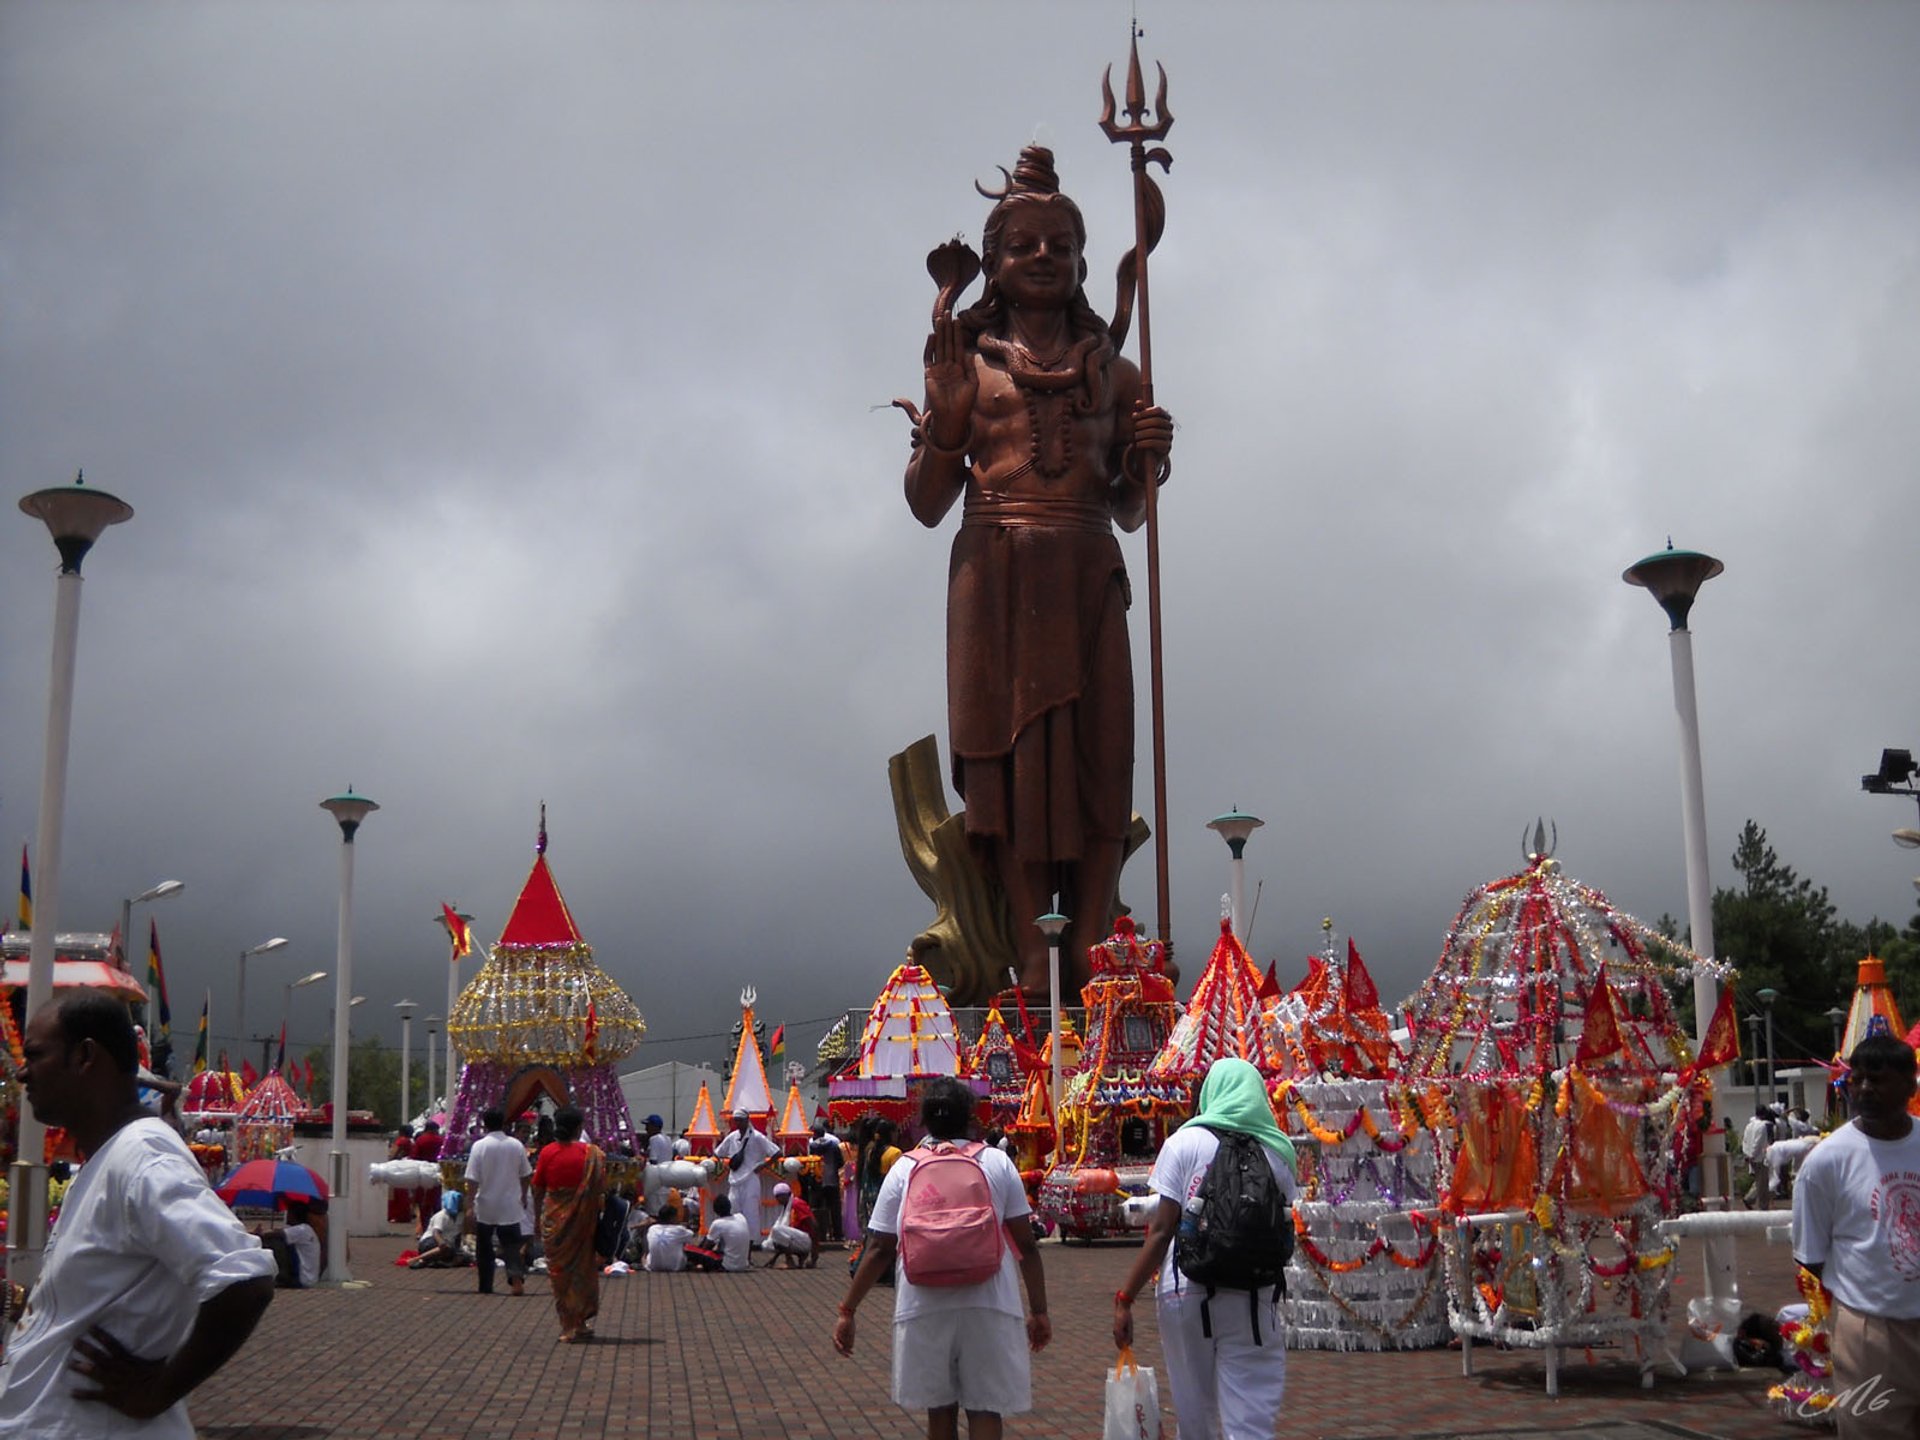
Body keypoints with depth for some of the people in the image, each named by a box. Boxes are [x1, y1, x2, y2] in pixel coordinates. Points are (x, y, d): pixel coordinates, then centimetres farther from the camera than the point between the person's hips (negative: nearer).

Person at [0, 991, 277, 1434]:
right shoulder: (103, 1161, 10)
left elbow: (244, 1282, -33)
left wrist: (157, 1390, -24)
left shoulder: (139, 1160, -22)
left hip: (90, 1424, -9)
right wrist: (36, 1300, 5)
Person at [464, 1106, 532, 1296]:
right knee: (512, 1245, 3)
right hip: (510, 1206, 2)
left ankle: (486, 1286, 18)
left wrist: (471, 1205, -5)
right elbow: (526, 1176, 8)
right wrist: (523, 1197, 23)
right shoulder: (516, 1145, -2)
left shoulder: (479, 1146, -11)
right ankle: (516, 1278, -18)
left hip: (485, 1207, -1)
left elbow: (472, 1180, -12)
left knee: (484, 1248, 12)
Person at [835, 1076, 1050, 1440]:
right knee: (985, 1411, 4)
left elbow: (879, 1249, 0)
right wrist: (1039, 1310, 8)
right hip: (988, 1306, -1)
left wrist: (848, 1310, 7)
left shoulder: (904, 1169, 2)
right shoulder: (998, 1164, 3)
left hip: (925, 1305, 1)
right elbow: (1026, 1244, 1)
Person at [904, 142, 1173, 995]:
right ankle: (1032, 959, -7)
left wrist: (1148, 461, -4)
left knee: (1097, 759, -5)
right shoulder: (967, 365, 9)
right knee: (1009, 758, -6)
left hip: (1088, 584, 2)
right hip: (995, 582, -2)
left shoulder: (1113, 374, 14)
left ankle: (1088, 959, -6)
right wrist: (946, 418, -8)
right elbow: (927, 505, 7)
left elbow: (1129, 513, 16)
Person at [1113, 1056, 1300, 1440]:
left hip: (1186, 1293, -1)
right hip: (1253, 1297, 1)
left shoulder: (1186, 1143, -1)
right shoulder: (1277, 1152, 5)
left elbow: (1161, 1232, -5)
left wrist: (1125, 1298, -1)